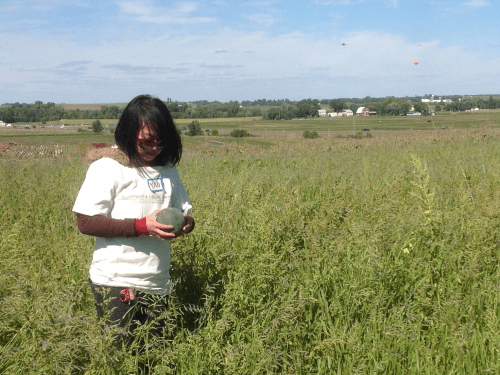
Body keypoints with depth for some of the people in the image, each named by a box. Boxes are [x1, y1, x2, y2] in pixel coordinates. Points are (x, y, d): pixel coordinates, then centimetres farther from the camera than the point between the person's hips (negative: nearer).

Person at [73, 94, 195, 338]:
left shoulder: (168, 171, 12)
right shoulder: (106, 169, -5)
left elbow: (185, 214, 18)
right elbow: (86, 223, -10)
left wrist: (186, 223, -8)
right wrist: (143, 226, -18)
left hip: (157, 284, 5)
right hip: (115, 283, -5)